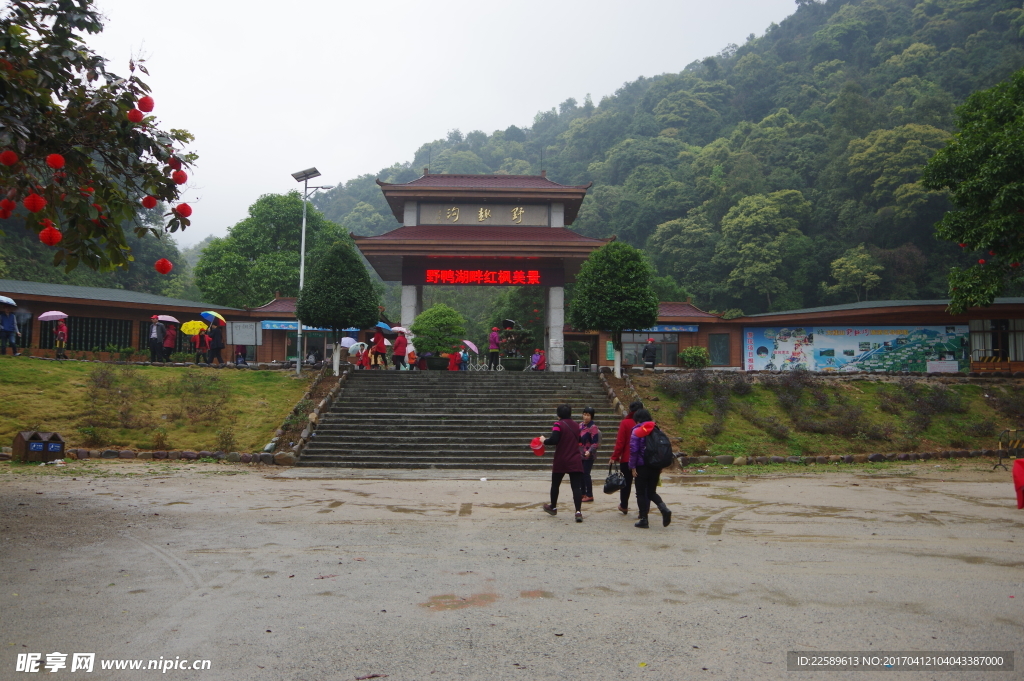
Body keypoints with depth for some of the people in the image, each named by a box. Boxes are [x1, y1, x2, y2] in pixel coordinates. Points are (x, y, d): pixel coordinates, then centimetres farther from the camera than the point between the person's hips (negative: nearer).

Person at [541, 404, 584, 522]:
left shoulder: (558, 424, -10)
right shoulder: (576, 425, 9)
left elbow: (553, 440, -22)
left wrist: (545, 441, -5)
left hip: (561, 461, -3)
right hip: (575, 461, 3)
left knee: (555, 484, 17)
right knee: (576, 486, -3)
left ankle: (553, 507, 34)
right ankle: (578, 511, -18)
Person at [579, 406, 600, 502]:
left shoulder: (593, 427, -14)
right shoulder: (581, 425, 9)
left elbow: (595, 442, -18)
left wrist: (589, 451, -30)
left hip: (588, 455, -7)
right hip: (580, 454, 7)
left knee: (586, 474, -5)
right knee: (581, 474, 11)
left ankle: (590, 495, 4)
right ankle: (583, 493, 22)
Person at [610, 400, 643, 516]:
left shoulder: (625, 423, -9)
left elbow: (620, 442, -10)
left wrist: (615, 457, -3)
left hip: (627, 459, -1)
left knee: (626, 483, 14)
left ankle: (624, 506, 28)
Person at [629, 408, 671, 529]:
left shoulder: (637, 431, -7)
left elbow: (633, 450, -13)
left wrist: (633, 467, -8)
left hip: (642, 467, -5)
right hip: (655, 467, 5)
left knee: (641, 493, 5)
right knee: (651, 492, 15)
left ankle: (643, 519, 5)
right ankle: (664, 509, -10)